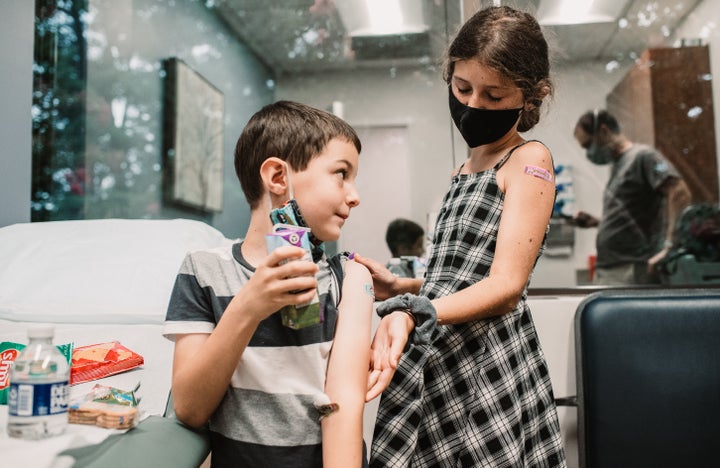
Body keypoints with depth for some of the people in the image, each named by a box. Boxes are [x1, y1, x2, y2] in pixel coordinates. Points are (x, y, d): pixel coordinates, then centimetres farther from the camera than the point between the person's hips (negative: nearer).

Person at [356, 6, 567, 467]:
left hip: (487, 364, -7)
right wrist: (399, 286, 9)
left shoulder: (529, 160, -6)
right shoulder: (465, 170, 18)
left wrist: (412, 314, -30)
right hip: (437, 361, 7)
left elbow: (505, 285, -17)